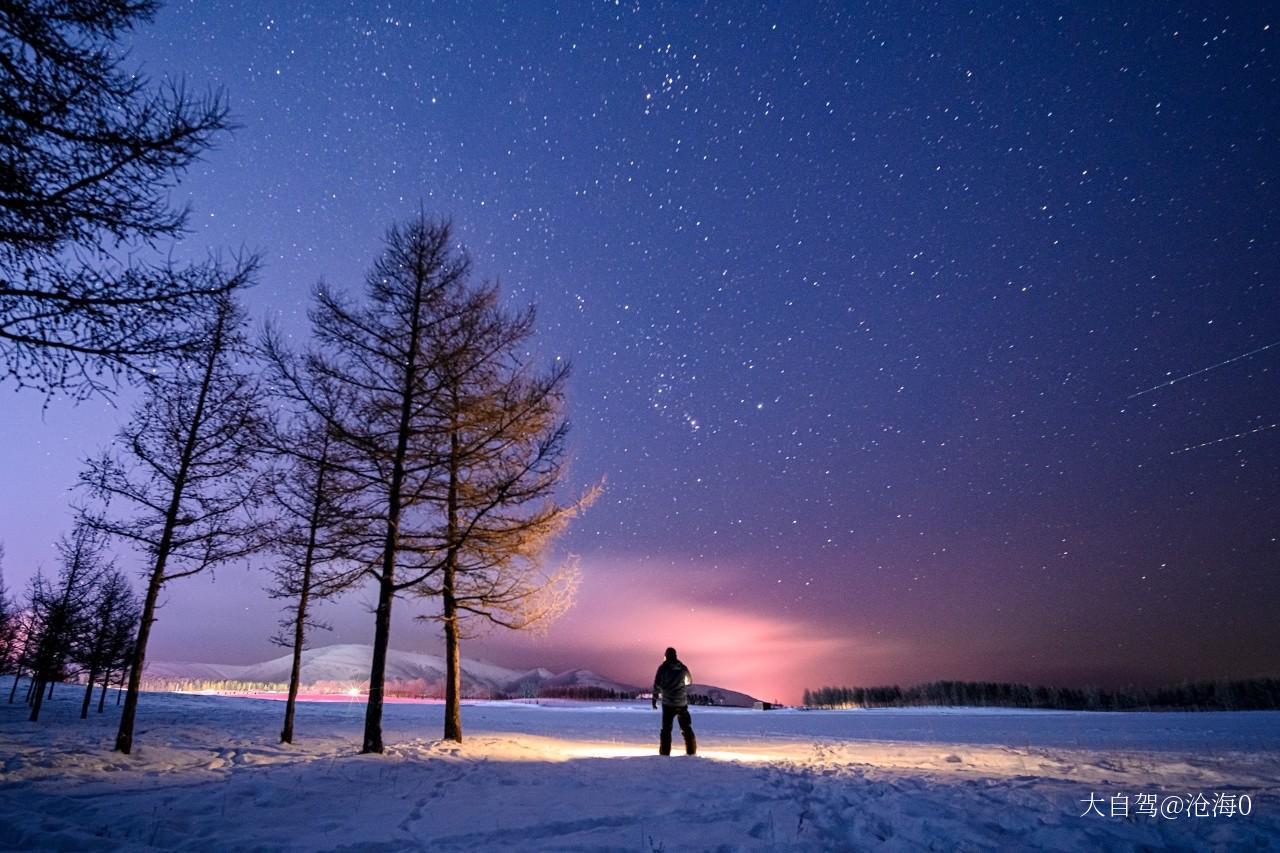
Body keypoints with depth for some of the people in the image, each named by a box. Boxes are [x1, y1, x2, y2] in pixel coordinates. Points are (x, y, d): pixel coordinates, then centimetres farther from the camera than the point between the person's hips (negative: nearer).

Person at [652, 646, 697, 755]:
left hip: (668, 703, -2)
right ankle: (691, 751, 12)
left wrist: (655, 698, 3)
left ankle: (664, 753, -2)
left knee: (666, 729, 5)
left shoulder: (663, 668, -6)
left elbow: (657, 685, -8)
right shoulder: (683, 668, 3)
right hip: (682, 703, 3)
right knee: (686, 728, 14)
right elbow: (689, 682, 20)